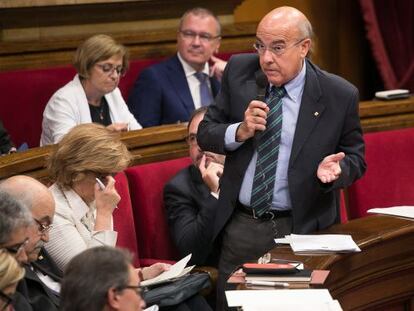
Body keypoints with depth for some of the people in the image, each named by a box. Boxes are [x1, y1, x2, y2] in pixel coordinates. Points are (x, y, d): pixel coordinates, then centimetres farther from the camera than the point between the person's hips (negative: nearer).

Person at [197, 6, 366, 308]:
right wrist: (240, 131, -17)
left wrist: (336, 168, -19)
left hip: (301, 228, -2)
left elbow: (355, 157, 4)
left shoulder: (340, 95, -9)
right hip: (239, 226, 3)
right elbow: (205, 133, 4)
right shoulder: (239, 71, -2)